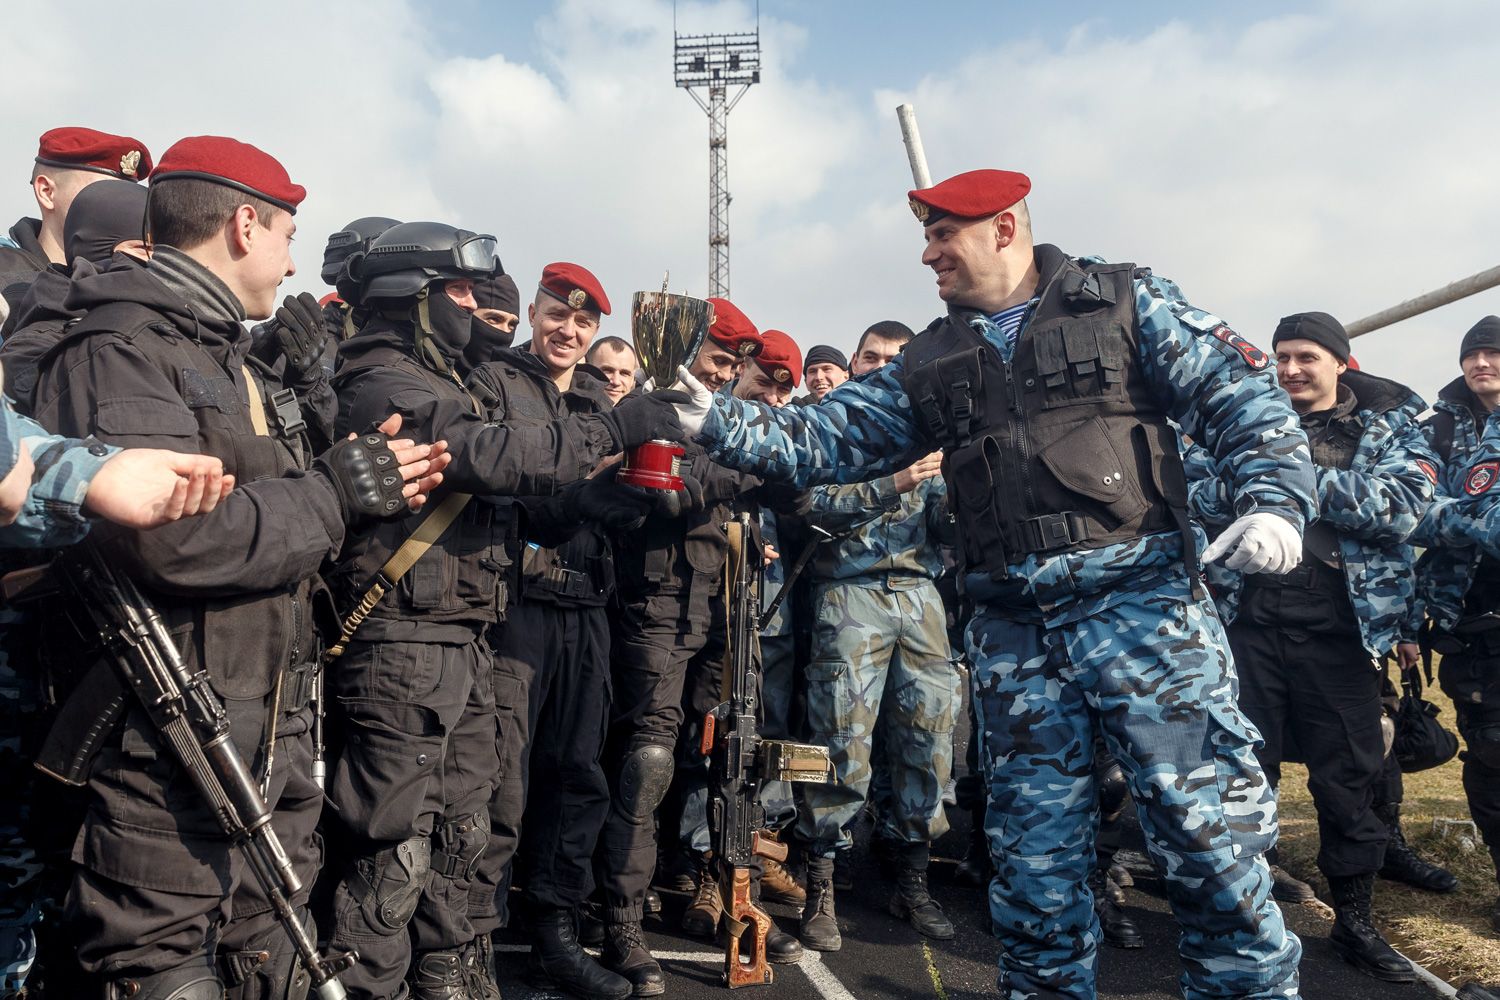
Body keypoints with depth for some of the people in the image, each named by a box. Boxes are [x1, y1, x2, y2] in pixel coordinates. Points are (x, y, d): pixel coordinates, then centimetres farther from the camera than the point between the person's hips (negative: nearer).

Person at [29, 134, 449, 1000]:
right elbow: (169, 535, -28)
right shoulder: (120, 353, -13)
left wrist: (368, 485, 6)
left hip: (275, 755, 9)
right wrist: (333, 494, -16)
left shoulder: (239, 365, 20)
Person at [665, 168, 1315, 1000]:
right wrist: (719, 423, -1)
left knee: (1204, 818, -2)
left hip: (1139, 597, -3)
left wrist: (1274, 497, -15)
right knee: (1032, 842, 11)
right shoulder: (932, 362, 14)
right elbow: (827, 439, 11)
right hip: (1012, 627, 4)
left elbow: (1242, 399, 1)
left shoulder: (1125, 304, 4)